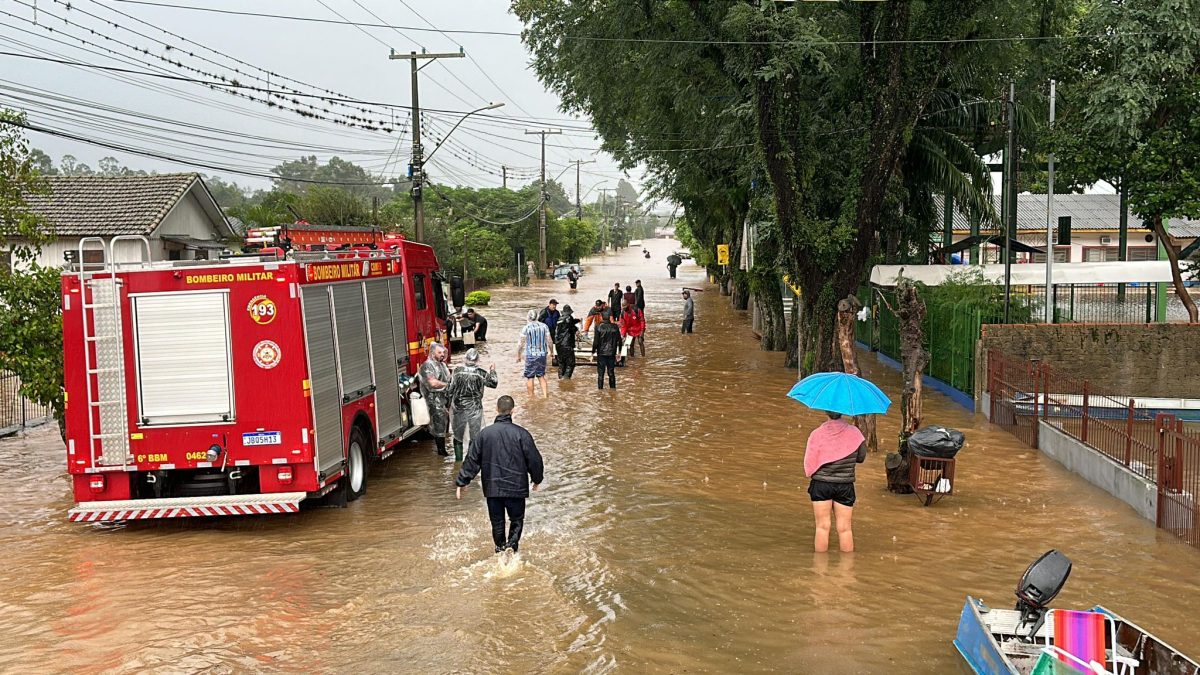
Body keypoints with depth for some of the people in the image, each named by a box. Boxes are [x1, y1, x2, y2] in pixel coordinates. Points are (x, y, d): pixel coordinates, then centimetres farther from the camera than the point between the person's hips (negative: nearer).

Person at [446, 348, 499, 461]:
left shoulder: (457, 371, -8)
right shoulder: (481, 373, -10)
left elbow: (450, 389, -4)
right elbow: (494, 383, 3)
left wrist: (448, 403, 8)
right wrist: (492, 371, 19)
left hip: (459, 408, 1)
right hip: (475, 408, -1)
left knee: (458, 436, 14)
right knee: (475, 436, 9)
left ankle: (458, 459, 17)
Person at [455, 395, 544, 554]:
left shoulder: (484, 434, -4)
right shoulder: (521, 434, -9)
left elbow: (471, 460, 0)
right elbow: (534, 459, -3)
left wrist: (461, 483, 9)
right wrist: (537, 479, 15)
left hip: (492, 488, 2)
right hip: (516, 487, -1)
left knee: (497, 522, 17)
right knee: (517, 520, 12)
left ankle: (500, 548, 18)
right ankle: (512, 544, -10)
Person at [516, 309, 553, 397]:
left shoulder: (526, 328, -8)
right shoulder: (544, 326, 1)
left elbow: (521, 343, -5)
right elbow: (549, 342, 4)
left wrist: (518, 355, 6)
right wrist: (551, 352, 18)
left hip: (531, 355, -4)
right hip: (542, 354, 4)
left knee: (530, 377, 5)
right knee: (541, 376, 15)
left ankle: (531, 397, 9)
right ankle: (545, 395, 6)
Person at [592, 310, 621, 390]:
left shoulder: (598, 327, -13)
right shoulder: (615, 327, -4)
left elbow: (596, 341, -12)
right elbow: (619, 340, 4)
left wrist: (593, 350, 2)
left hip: (601, 353, -3)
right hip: (611, 353, 3)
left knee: (600, 373, 4)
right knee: (611, 373, 13)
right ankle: (613, 388, 18)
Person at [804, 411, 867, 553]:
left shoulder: (817, 434, -12)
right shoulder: (853, 432, -8)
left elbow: (809, 464, -10)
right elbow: (861, 457, 4)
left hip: (820, 484, -1)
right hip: (845, 486, 1)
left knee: (822, 526, 9)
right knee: (844, 528, 9)